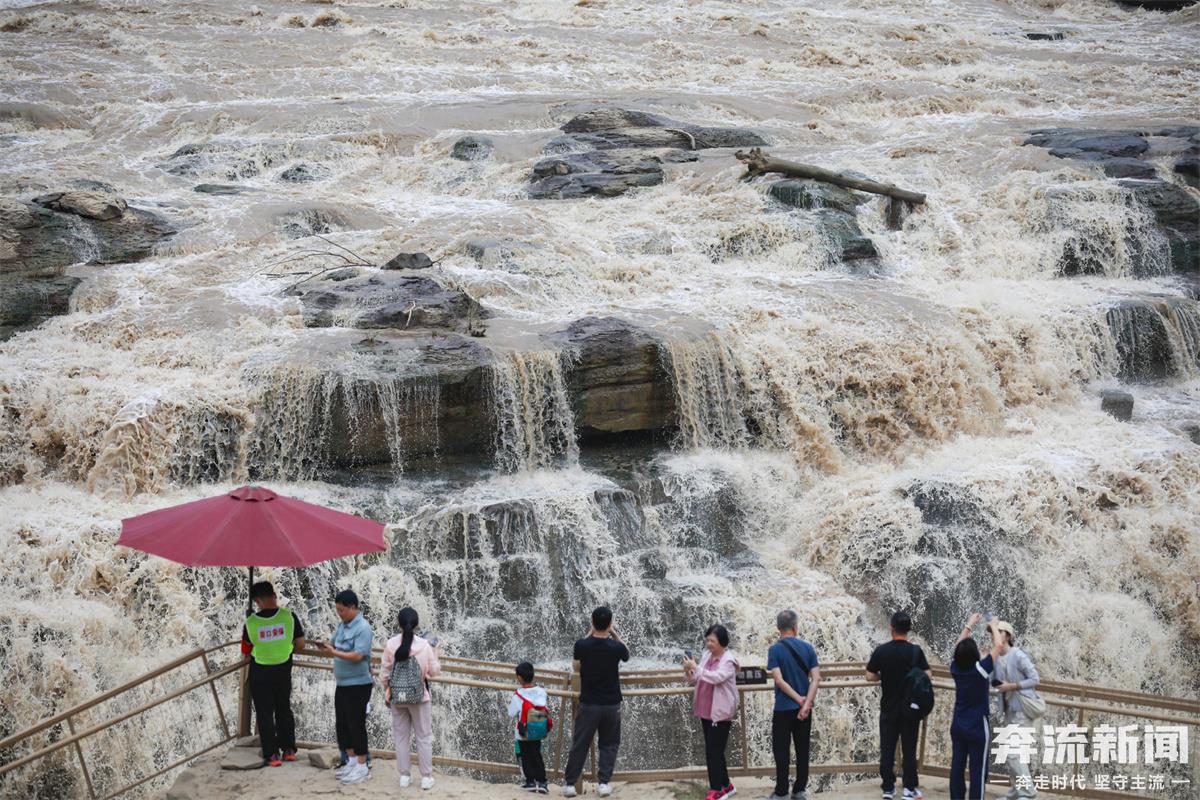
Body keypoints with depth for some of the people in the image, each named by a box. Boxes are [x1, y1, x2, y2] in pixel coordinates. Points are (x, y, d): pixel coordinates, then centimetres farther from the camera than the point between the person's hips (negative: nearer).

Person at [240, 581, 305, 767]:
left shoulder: (250, 622, -14)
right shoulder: (288, 616, -13)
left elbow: (246, 649, 0)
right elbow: (300, 645, -6)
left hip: (260, 673, -2)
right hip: (283, 671, 2)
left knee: (265, 713, 7)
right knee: (284, 709, 18)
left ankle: (272, 755, 5)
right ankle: (289, 750, 21)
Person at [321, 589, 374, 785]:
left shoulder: (362, 628, -18)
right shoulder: (342, 625, 7)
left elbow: (357, 656, -24)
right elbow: (335, 643, 12)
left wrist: (334, 653, -28)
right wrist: (327, 645, -9)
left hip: (358, 685, -8)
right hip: (342, 683, 8)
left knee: (356, 725, -2)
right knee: (342, 723, 14)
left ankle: (362, 767, 8)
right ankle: (352, 762, 26)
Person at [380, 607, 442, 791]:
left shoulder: (391, 644, -9)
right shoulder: (424, 645, -12)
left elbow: (384, 673, -2)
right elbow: (434, 671, -4)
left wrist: (386, 693, 13)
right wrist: (434, 651, 9)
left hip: (397, 697, 1)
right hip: (420, 697, -1)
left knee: (401, 736, 12)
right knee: (424, 737, 9)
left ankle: (404, 775, 17)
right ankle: (426, 777, 11)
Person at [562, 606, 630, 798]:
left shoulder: (582, 645, -11)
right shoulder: (616, 647, -13)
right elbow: (627, 655, 12)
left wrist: (591, 634, 11)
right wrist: (615, 634, 9)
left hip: (588, 704, 0)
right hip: (611, 704, 0)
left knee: (579, 744, 8)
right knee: (609, 744, 14)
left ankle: (569, 783, 11)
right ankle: (604, 783, 8)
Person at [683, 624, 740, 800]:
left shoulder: (729, 660, -12)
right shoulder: (708, 658, 11)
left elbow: (716, 677, -27)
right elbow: (694, 680, 14)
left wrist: (696, 667, -27)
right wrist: (688, 671, -6)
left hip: (720, 713, -8)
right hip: (706, 712, 8)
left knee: (713, 752, -6)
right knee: (714, 751, 13)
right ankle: (725, 785, 24)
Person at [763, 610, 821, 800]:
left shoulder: (775, 649, -10)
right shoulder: (808, 648, 1)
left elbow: (779, 680, -17)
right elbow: (816, 678, -7)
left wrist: (799, 699, -10)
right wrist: (806, 704, -12)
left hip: (784, 708, -4)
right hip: (805, 707, 4)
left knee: (781, 751, 4)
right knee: (802, 750, 10)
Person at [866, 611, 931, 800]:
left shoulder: (881, 651, -8)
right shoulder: (916, 651, -10)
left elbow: (870, 676, -4)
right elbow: (927, 676, -8)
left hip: (889, 708, 1)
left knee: (887, 749, 8)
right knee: (909, 749, 7)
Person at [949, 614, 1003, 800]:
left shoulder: (955, 668, -4)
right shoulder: (980, 669, -18)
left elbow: (958, 646, 14)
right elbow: (998, 645, -13)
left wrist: (970, 624, 20)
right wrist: (993, 626, 4)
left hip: (957, 725, 6)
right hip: (977, 727, -6)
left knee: (957, 766, 9)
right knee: (978, 769, -1)